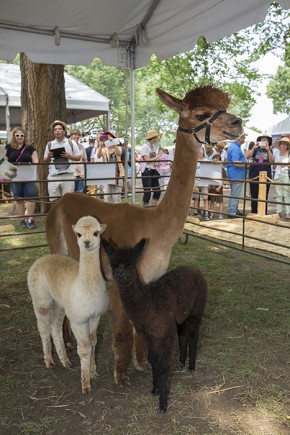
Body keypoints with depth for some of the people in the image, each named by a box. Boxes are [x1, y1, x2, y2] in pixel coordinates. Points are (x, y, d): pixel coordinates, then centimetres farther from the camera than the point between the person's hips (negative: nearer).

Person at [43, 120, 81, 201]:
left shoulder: (71, 143, 8)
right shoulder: (49, 145, 13)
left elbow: (78, 157, 7)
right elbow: (45, 161, 15)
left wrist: (69, 156, -10)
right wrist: (49, 157, -6)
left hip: (68, 175, -2)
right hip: (53, 176, 2)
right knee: (53, 200, 2)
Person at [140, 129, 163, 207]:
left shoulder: (154, 146, 13)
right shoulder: (145, 147, -11)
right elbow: (147, 160, -17)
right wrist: (158, 156, -12)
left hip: (153, 171, 8)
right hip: (146, 171, -8)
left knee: (157, 191, 7)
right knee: (147, 192, -5)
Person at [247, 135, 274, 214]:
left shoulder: (269, 150, 8)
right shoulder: (255, 149, 8)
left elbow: (271, 161, -7)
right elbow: (248, 157, -7)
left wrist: (268, 149, -13)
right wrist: (254, 147, -16)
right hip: (254, 175, 0)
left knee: (264, 196, 2)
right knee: (254, 196, 5)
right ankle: (253, 212, 14)